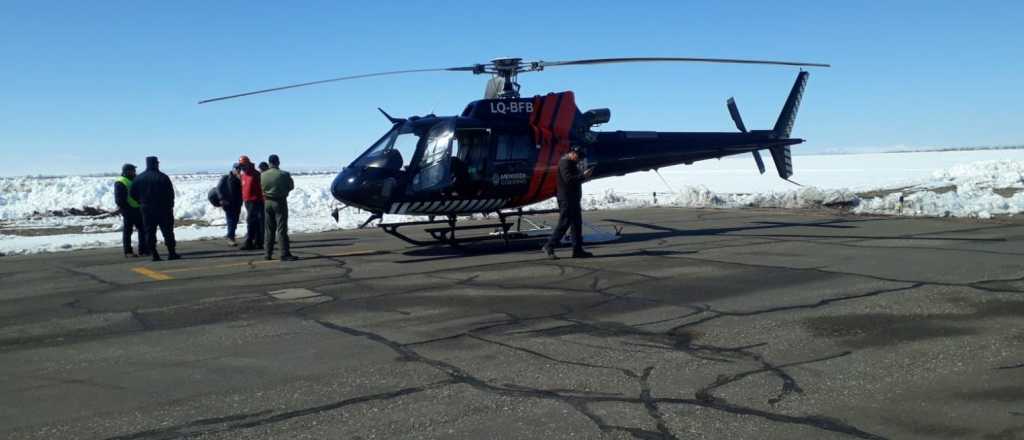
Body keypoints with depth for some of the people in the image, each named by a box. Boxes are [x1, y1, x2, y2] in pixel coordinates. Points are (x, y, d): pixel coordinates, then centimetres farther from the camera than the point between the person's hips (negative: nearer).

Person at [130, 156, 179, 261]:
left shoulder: (138, 178, 3)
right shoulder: (163, 177, -9)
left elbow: (133, 194, 5)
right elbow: (171, 193, -9)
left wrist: (142, 203, 17)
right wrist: (170, 205, 4)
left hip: (146, 210, 3)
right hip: (163, 209, -3)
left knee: (149, 233, 6)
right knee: (167, 231, 2)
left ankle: (154, 254, 2)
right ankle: (171, 253, 1)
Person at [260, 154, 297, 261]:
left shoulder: (263, 175, -2)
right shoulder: (284, 175, -13)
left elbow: (262, 188, 3)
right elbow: (291, 187, -2)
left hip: (267, 202, 4)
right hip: (280, 202, -4)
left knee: (269, 229, 13)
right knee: (282, 229, -3)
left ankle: (269, 254, 17)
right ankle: (285, 254, -6)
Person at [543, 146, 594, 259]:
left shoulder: (572, 163, 20)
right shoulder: (565, 162, -12)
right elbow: (568, 178, -25)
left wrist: (583, 175, 10)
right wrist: (583, 175, -21)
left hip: (573, 199, 11)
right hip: (566, 199, -11)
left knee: (577, 224, 9)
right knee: (564, 224, -9)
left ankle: (577, 250, 11)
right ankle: (549, 247, -3)